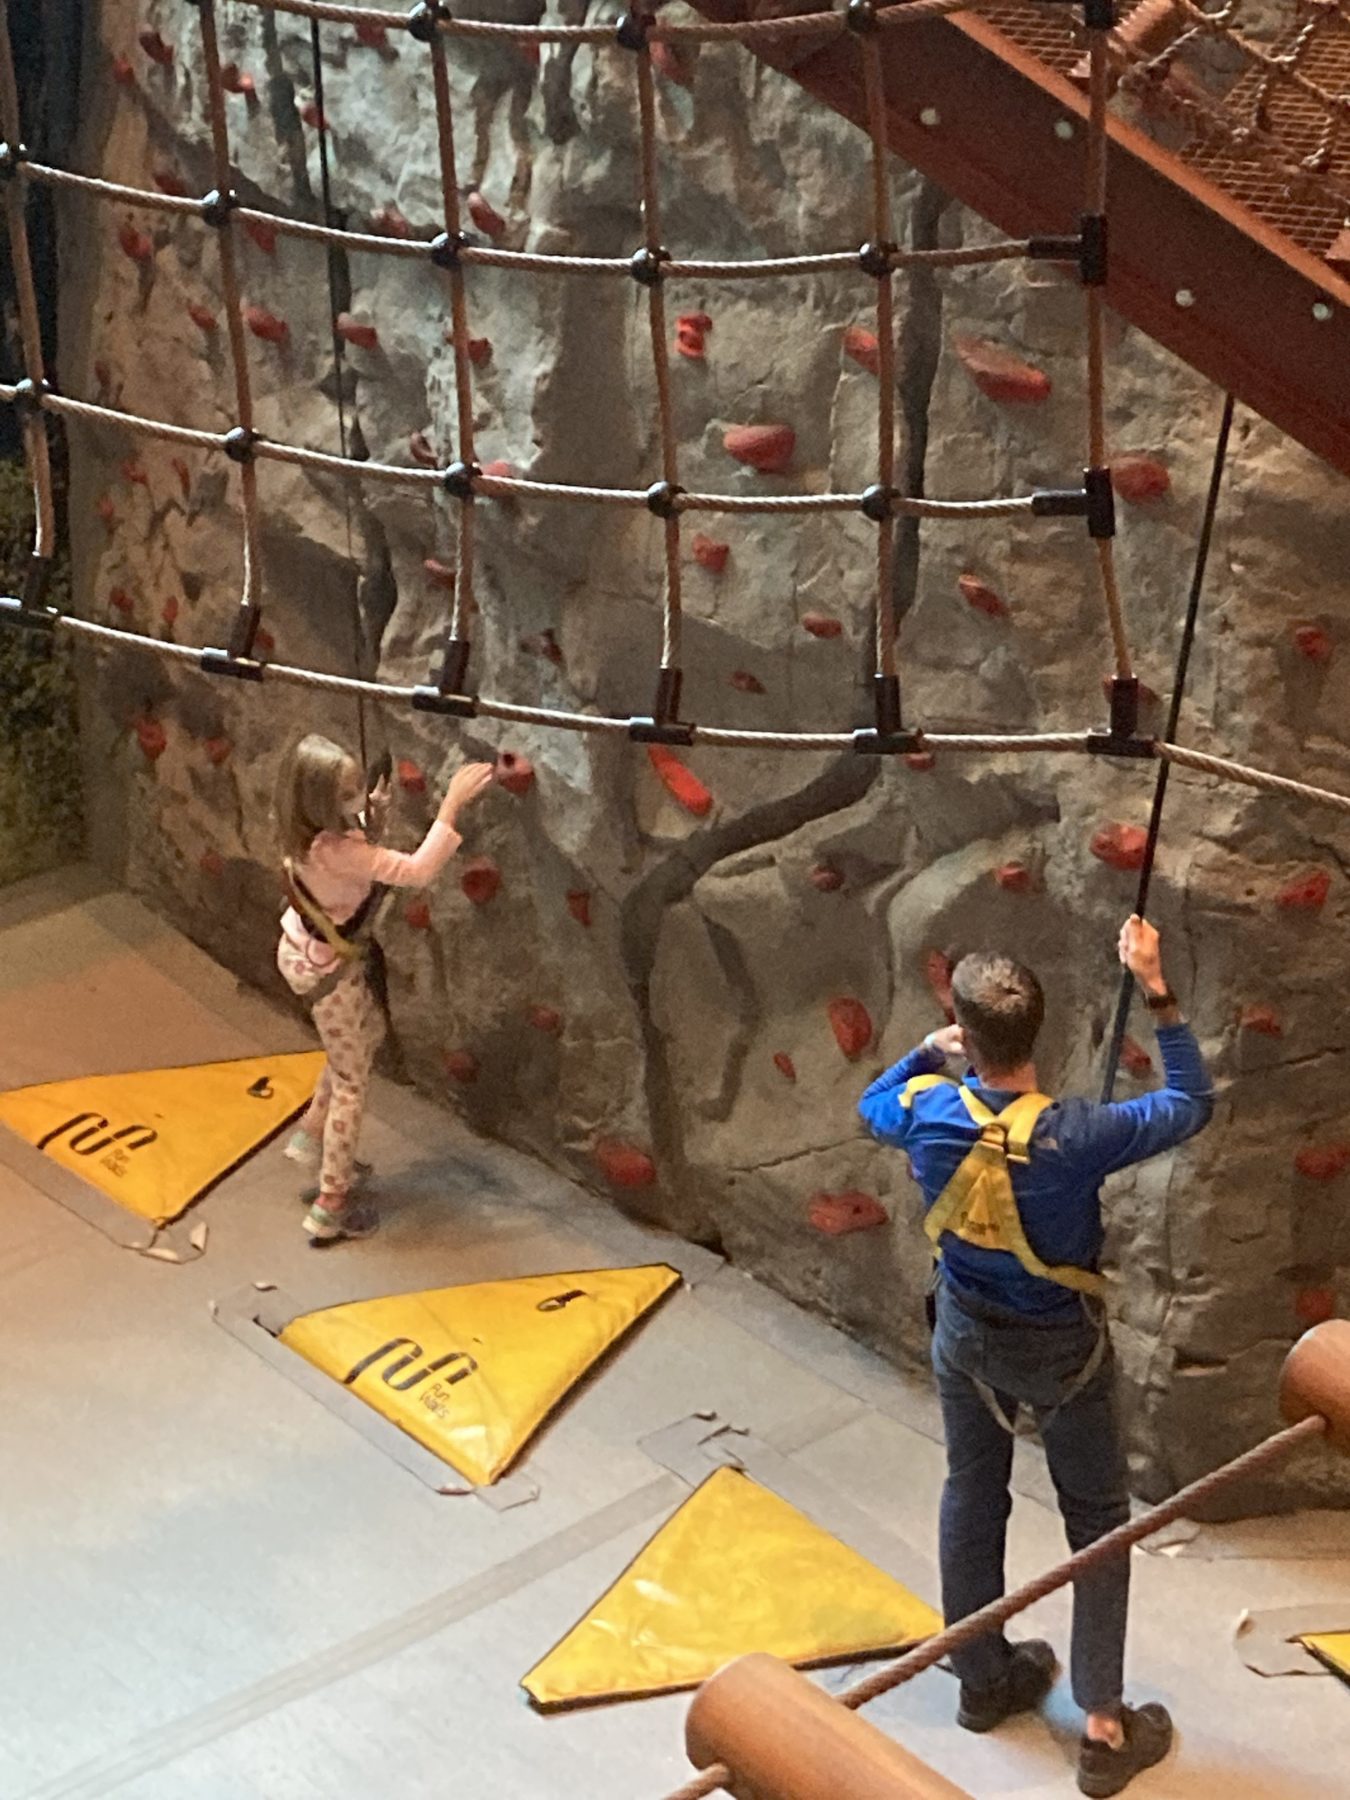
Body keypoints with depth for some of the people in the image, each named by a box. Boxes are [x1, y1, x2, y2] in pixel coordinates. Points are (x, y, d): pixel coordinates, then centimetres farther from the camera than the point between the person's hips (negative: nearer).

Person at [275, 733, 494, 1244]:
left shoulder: (316, 826, -13)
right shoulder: (332, 849, -39)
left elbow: (360, 853, 5)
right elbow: (417, 870, -42)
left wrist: (373, 815, -13)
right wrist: (453, 803, -40)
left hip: (303, 950, 8)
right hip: (327, 970, -8)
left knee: (368, 1030, 33)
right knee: (351, 1084, 10)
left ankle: (312, 1134, 44)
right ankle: (331, 1207, 22)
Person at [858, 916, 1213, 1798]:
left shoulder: (928, 1113, -21)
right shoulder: (1076, 1137, -33)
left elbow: (872, 1104, 5)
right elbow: (1193, 1104, -17)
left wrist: (930, 1050, 12)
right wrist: (1157, 992, -15)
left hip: (966, 1331, 4)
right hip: (1061, 1346, -4)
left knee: (972, 1499, 23)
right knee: (1099, 1521, 12)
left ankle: (984, 1677, 41)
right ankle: (1106, 1727, 16)